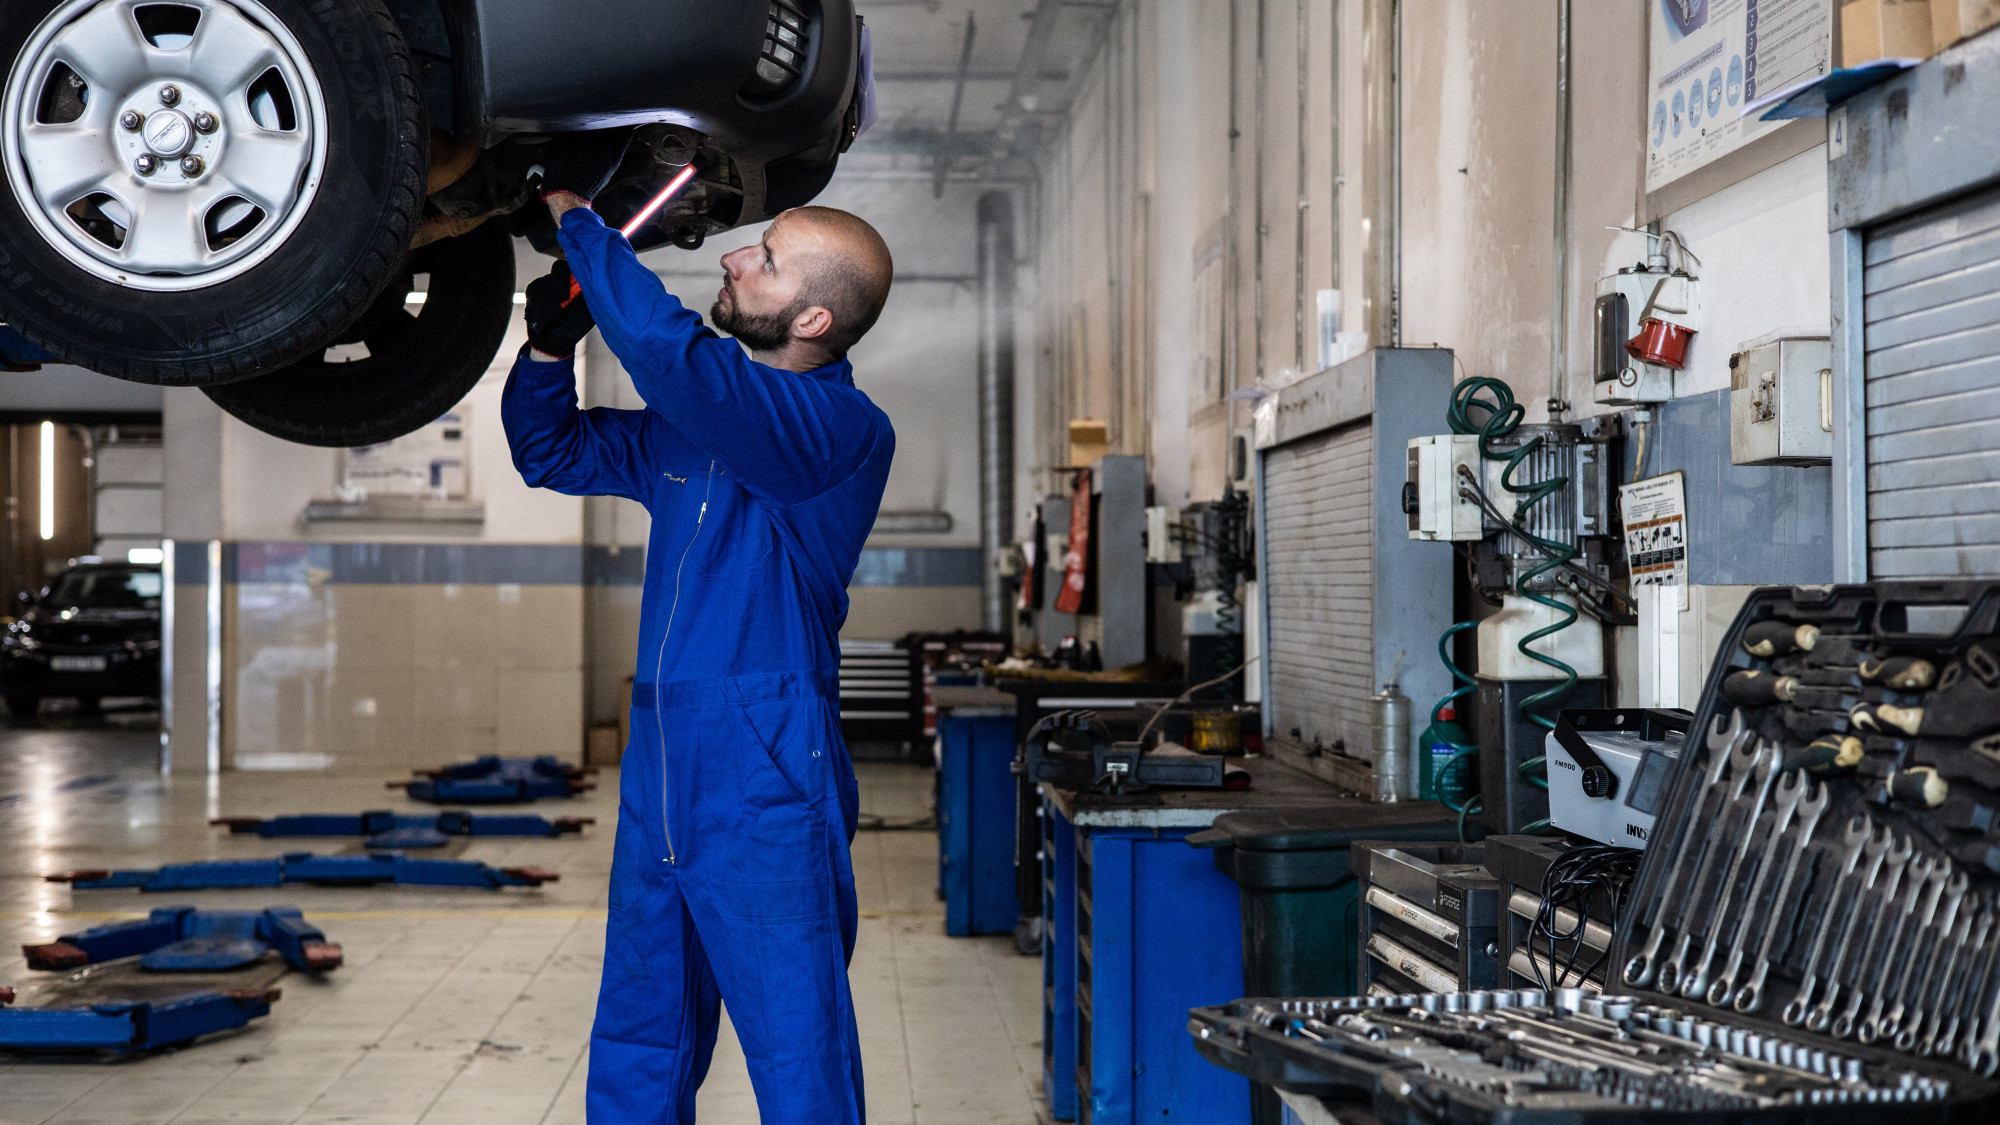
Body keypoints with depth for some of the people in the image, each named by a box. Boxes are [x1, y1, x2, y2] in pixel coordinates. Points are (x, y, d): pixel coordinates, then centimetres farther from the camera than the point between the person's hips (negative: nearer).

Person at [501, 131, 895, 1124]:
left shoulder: (842, 432, -15)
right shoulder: (697, 418, 12)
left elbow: (665, 347, -29)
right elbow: (552, 452, 24)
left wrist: (575, 212, -17)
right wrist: (551, 341, 4)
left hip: (767, 796, -8)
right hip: (659, 779, 8)